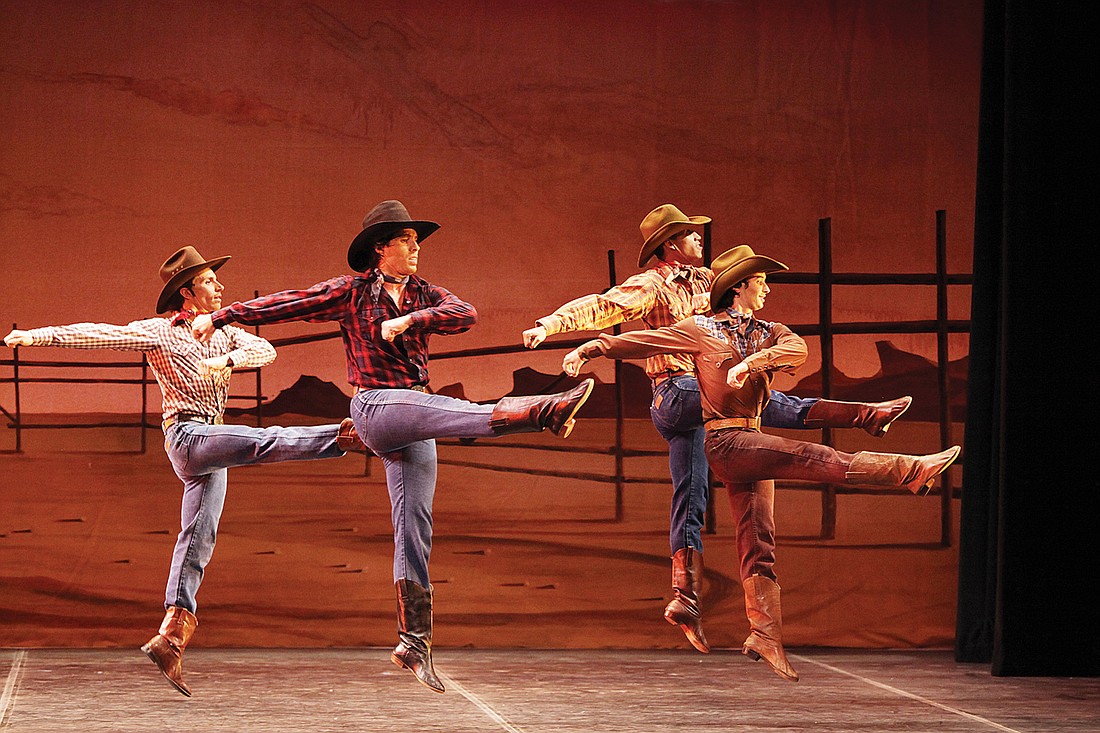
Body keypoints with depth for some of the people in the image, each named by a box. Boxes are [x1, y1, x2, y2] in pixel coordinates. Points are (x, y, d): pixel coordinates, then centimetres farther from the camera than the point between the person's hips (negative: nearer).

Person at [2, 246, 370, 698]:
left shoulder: (222, 331, 17)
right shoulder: (158, 332, 1)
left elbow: (265, 350, 2)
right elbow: (97, 334, -4)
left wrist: (226, 360, -18)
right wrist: (37, 335, -11)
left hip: (211, 448, 7)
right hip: (187, 434, -7)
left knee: (197, 542, 2)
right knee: (264, 442, -28)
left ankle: (170, 636, 1)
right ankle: (345, 438, -41)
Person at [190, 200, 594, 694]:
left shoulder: (424, 295, 14)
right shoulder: (352, 292, 4)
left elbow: (465, 315, -4)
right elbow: (287, 304, 2)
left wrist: (409, 320, -16)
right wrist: (221, 317, -1)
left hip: (413, 422, 5)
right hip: (376, 407, -5)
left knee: (414, 529, 1)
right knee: (476, 415, -28)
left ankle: (413, 641, 0)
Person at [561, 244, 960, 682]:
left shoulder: (768, 333, 15)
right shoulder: (700, 330, 3)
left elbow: (797, 349, -7)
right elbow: (640, 341, 5)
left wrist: (751, 363, -23)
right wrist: (587, 350, -1)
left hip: (753, 445, 6)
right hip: (726, 441, -6)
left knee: (758, 543, 0)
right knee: (816, 459, -20)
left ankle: (765, 634, -4)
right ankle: (912, 471, -24)